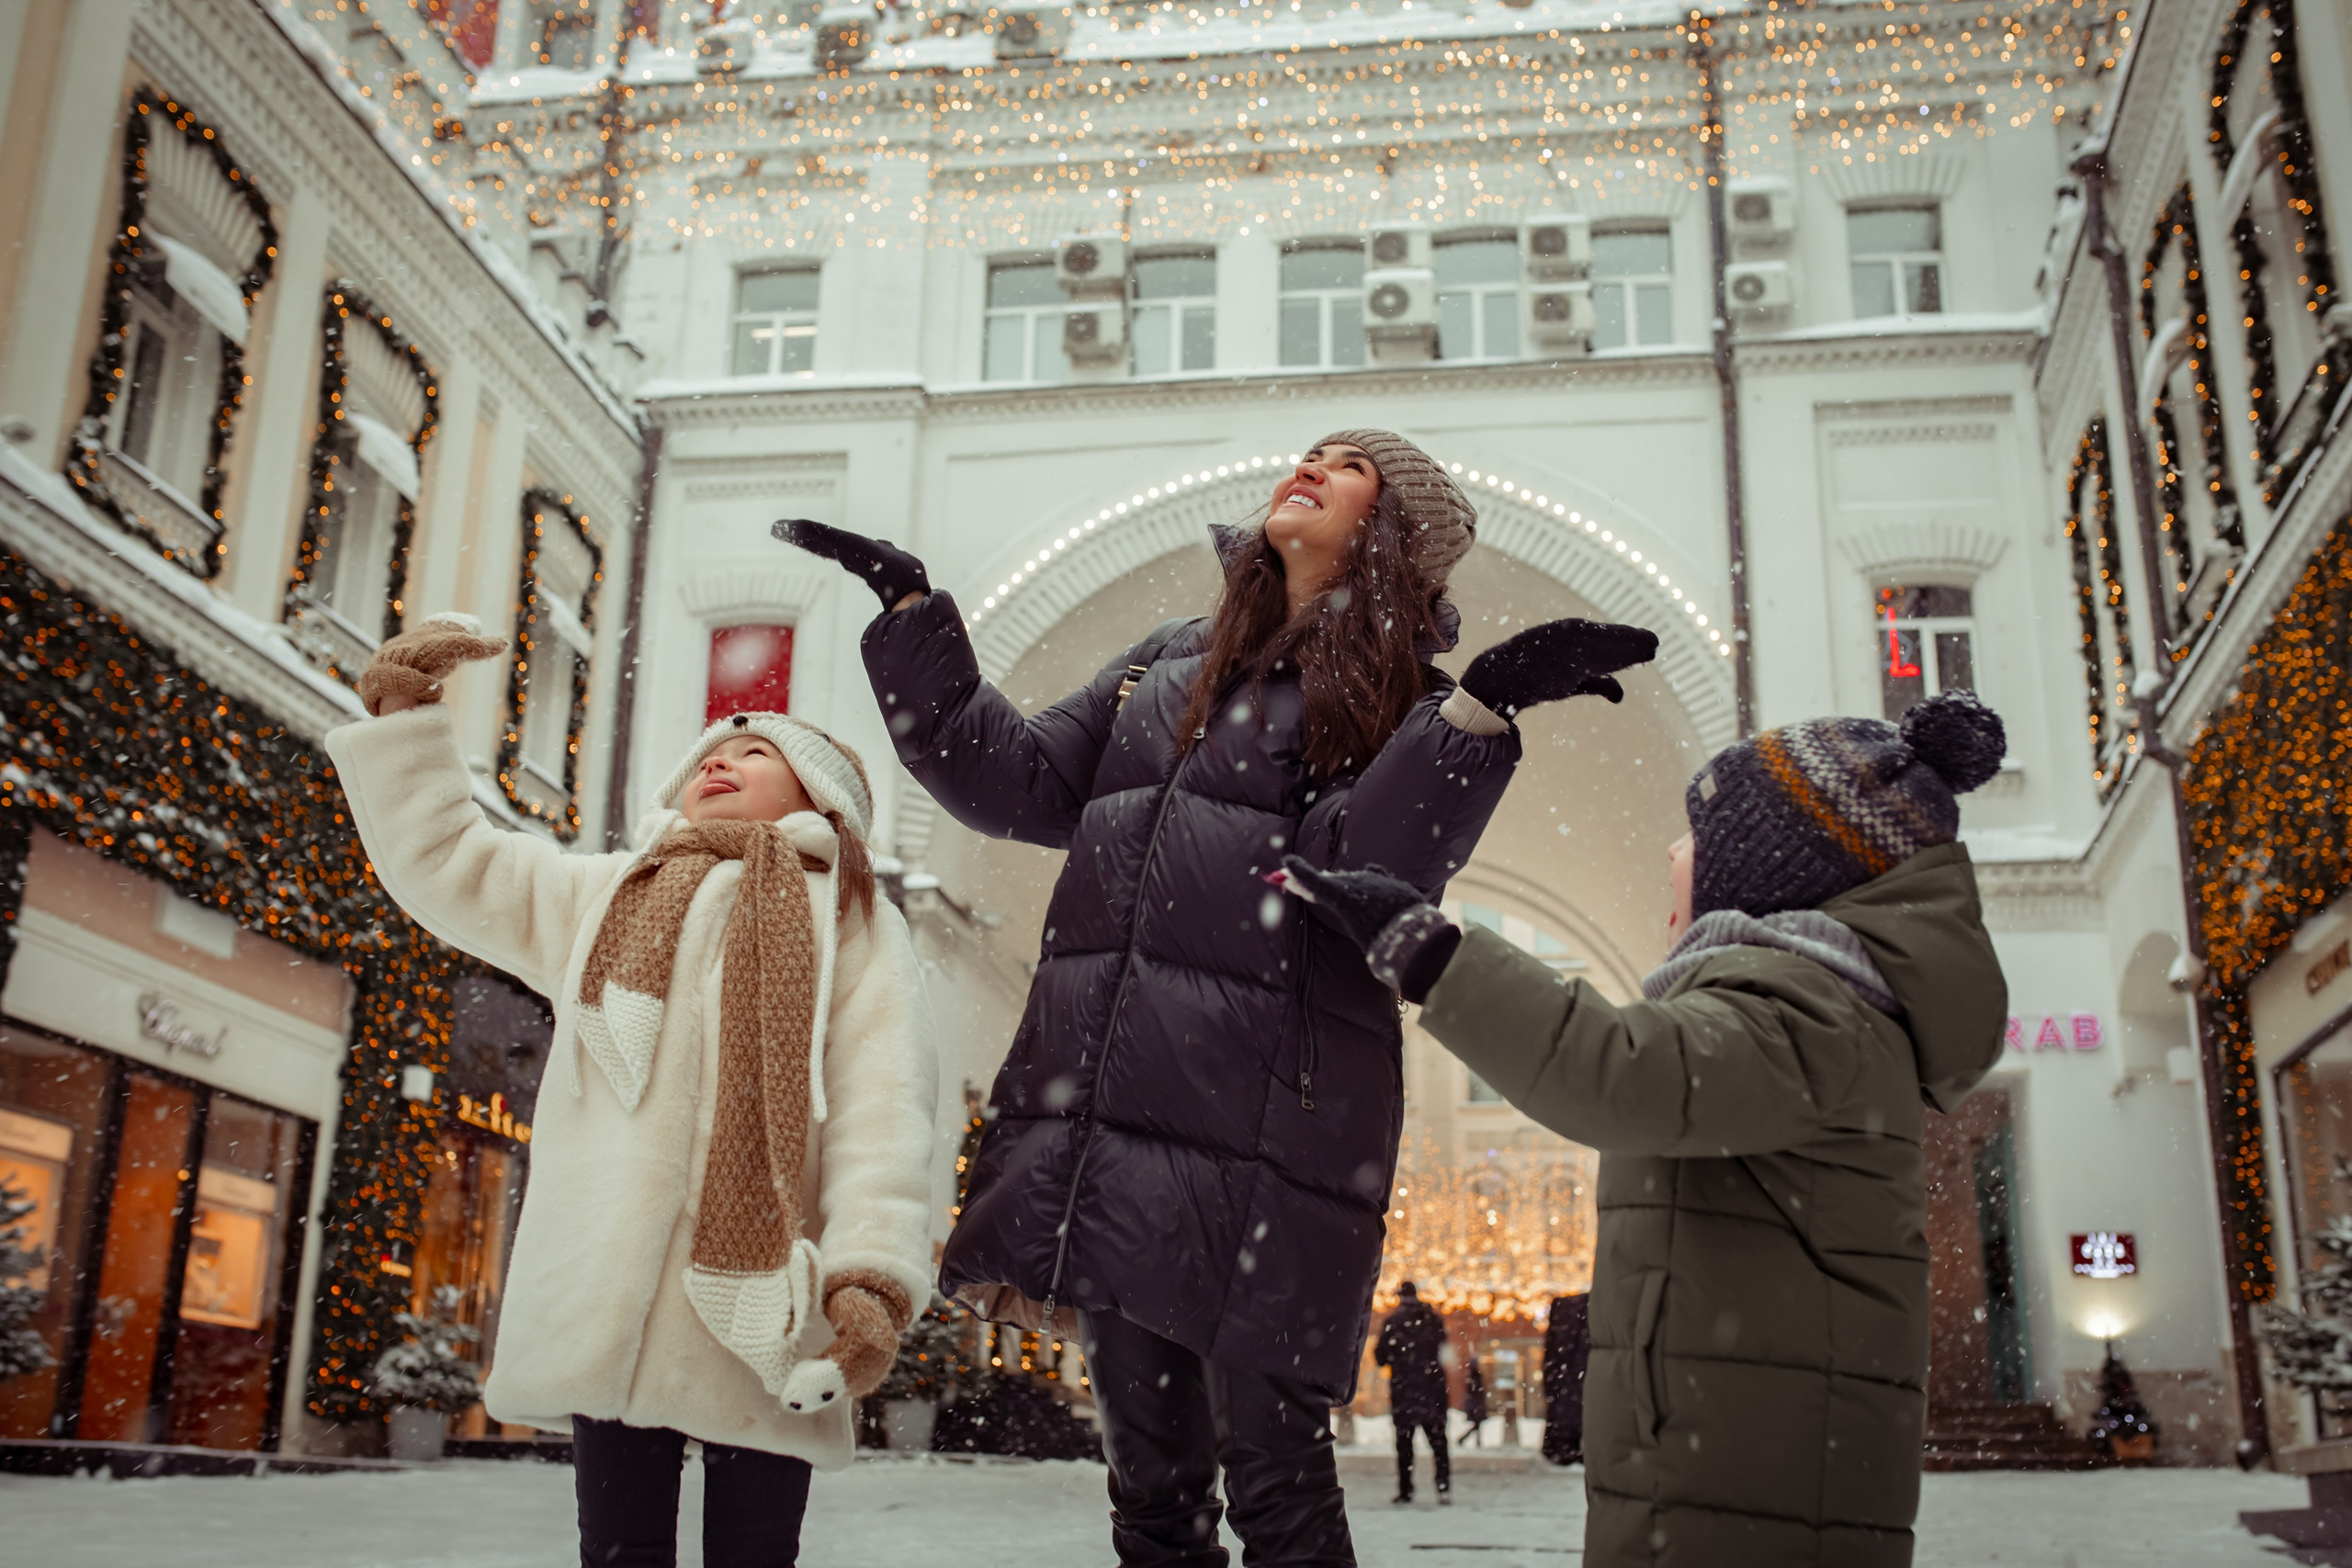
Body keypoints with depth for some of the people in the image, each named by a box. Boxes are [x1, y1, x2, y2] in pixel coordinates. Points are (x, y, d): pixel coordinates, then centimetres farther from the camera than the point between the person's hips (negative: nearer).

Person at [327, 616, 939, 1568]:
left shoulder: (846, 920, 9)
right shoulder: (601, 899, 25)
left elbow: (883, 1106, -4)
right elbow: (439, 858, 25)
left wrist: (871, 1274, -16)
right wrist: (402, 713, 18)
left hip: (761, 1318, -3)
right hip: (609, 1308, 3)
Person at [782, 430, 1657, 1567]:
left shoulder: (1405, 705, 6)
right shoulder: (1171, 661, 21)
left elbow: (1357, 877, -12)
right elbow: (1018, 785, 16)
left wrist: (1482, 707, -23)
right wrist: (910, 610, 14)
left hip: (1260, 1133, -5)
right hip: (1102, 1108, 5)